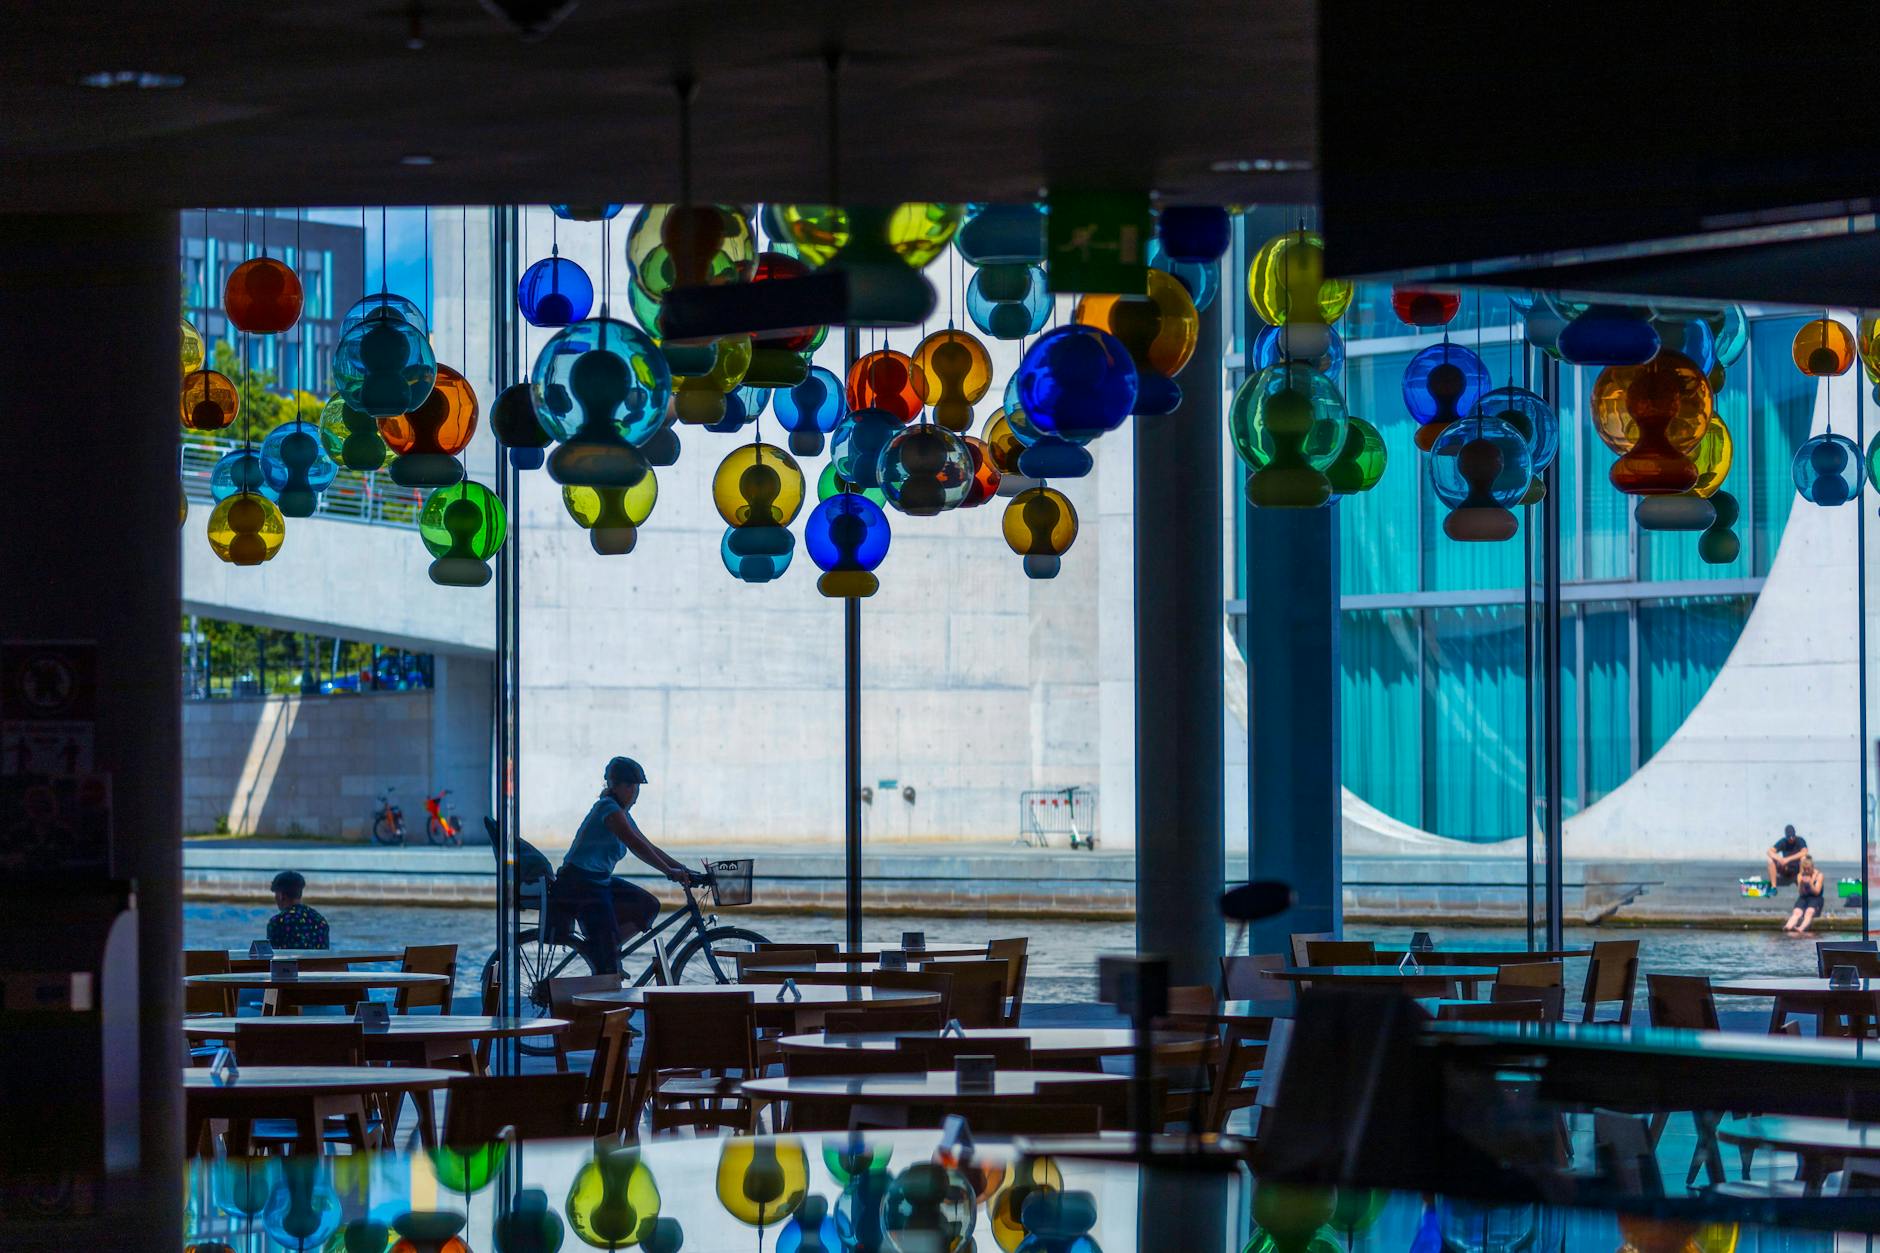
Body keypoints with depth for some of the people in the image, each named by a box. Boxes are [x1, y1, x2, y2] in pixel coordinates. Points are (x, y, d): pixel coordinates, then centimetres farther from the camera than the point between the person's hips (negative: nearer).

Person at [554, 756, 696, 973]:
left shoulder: (623, 813, 15)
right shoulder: (609, 808, -15)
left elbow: (649, 848, 19)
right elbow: (638, 846, -24)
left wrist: (683, 871, 11)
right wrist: (670, 872, -25)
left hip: (599, 880, 10)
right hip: (579, 883, -10)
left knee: (648, 905, 1)